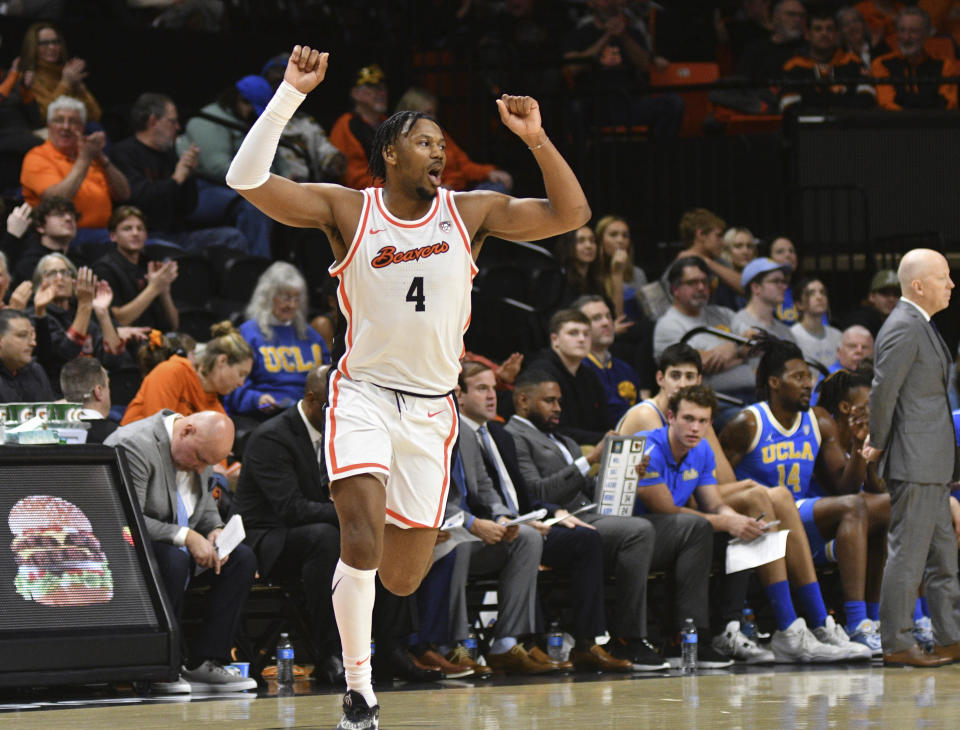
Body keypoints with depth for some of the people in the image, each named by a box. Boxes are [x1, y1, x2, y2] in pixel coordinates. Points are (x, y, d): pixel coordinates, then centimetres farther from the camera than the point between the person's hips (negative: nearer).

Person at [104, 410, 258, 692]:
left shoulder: (202, 447, 6)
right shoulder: (135, 446, -22)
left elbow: (206, 502, 21)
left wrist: (215, 530, -2)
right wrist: (185, 537, -29)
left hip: (179, 546, 9)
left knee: (242, 558, -7)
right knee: (174, 561, -37)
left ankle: (202, 662, -10)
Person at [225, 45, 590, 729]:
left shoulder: (469, 211, 2)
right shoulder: (346, 210, -4)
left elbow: (571, 213, -2)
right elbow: (248, 179, -13)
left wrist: (535, 138, -15)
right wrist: (292, 93, -21)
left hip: (431, 409, 3)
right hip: (364, 393, -3)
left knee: (401, 578, 4)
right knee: (362, 542, -24)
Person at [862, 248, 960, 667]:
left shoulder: (921, 327, 17)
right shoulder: (903, 328, -16)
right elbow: (883, 390, -20)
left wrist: (879, 439, 15)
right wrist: (880, 442, -9)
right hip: (914, 463, -10)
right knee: (907, 552, -6)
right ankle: (896, 645, -2)